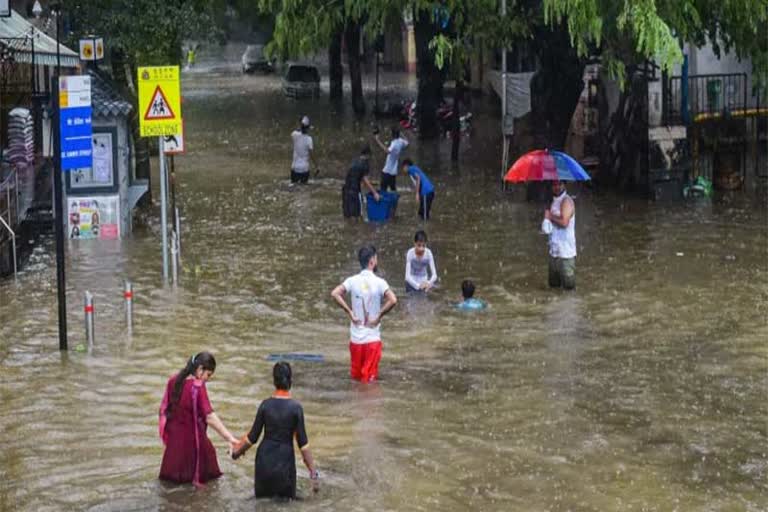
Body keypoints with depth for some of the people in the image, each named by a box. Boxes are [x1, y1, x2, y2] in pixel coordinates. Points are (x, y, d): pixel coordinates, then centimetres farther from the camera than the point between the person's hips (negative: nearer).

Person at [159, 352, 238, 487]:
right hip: (191, 439, -7)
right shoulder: (197, 387, -22)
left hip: (173, 437, 7)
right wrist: (229, 438, -33)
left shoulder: (174, 381, -2)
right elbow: (210, 417, -30)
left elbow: (164, 408, 9)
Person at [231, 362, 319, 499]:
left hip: (265, 457, 2)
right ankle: (280, 496, -17)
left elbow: (253, 437, 0)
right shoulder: (296, 408, -10)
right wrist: (313, 472, -4)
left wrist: (237, 450, 17)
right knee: (286, 497, 12)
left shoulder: (265, 405, -6)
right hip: (285, 458, -2)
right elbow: (303, 443, -9)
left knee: (263, 495, 20)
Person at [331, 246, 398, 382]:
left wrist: (350, 312, -4)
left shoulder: (352, 281, -2)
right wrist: (379, 316, -9)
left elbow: (335, 294, -13)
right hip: (373, 338, -3)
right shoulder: (379, 282, -10)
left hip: (355, 338, 3)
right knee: (370, 378, 4)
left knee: (355, 377, 14)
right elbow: (393, 300, -23)